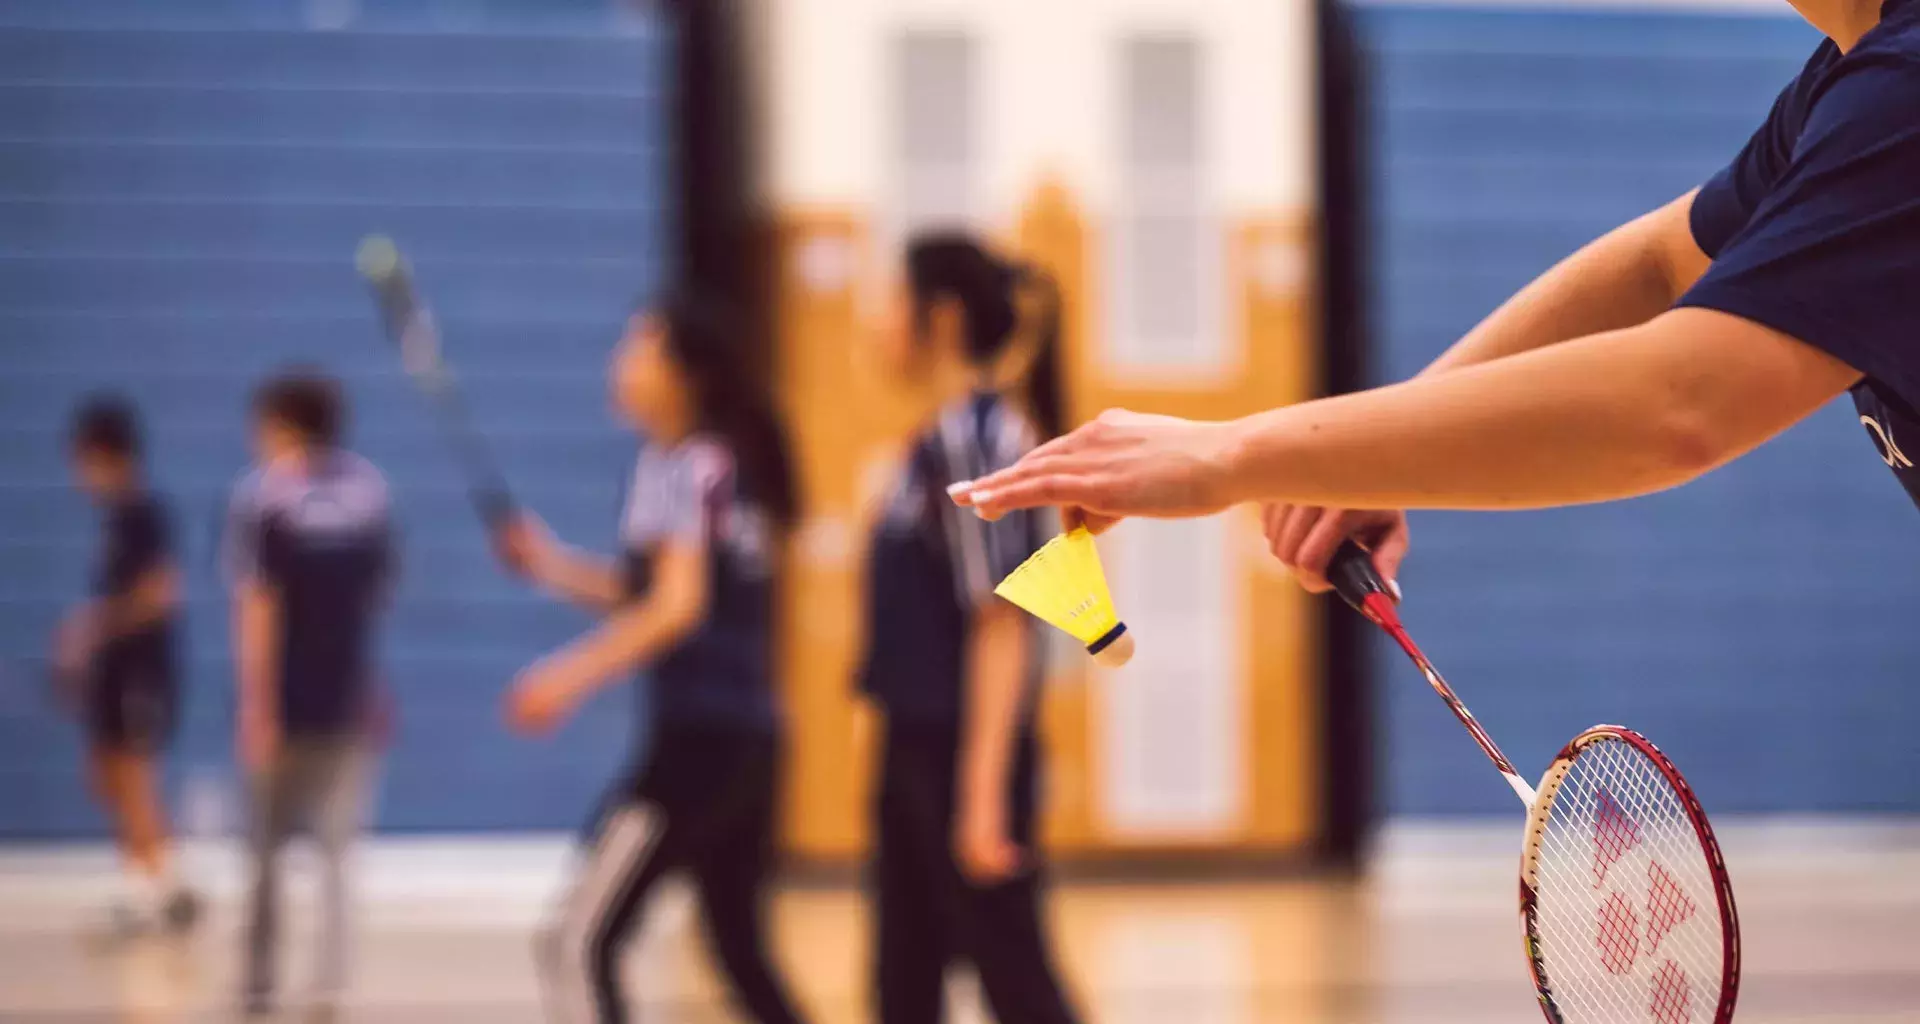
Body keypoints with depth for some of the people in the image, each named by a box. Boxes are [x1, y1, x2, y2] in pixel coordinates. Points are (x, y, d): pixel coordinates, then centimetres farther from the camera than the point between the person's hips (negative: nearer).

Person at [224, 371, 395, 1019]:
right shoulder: (369, 489, 4)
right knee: (337, 850, 7)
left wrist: (257, 707, -17)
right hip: (350, 700, 3)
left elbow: (258, 609, -15)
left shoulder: (262, 496, -9)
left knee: (267, 849, 11)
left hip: (287, 701, -3)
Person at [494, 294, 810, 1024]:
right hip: (749, 742, 9)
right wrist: (548, 562, 12)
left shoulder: (683, 468, -10)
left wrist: (571, 675, -24)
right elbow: (642, 595, 22)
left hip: (697, 739, -9)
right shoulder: (730, 464, 16)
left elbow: (678, 607, -21)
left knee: (577, 944, -7)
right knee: (741, 951, 17)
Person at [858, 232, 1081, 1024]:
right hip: (915, 749, 9)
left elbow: (1002, 624, -19)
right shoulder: (940, 438, 12)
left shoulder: (974, 438, -15)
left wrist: (984, 793, -22)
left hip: (966, 754, -9)